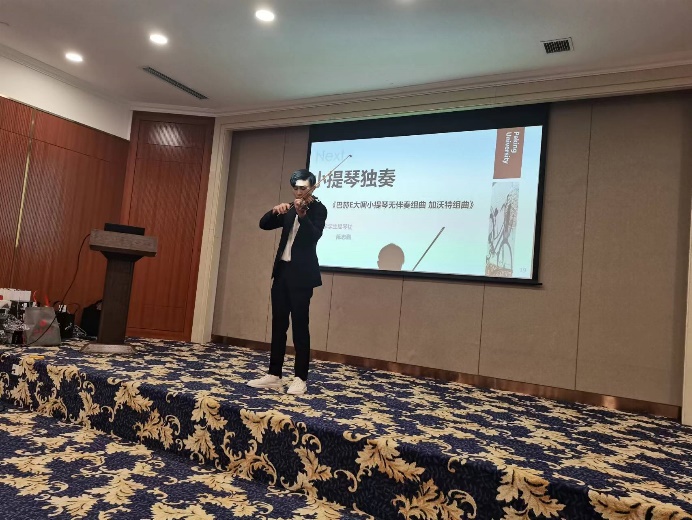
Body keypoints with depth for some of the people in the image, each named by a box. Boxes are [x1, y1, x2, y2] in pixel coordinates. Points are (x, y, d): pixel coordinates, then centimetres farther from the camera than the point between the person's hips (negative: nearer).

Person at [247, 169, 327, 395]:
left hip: (301, 275, -6)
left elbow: (315, 235, -20)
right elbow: (264, 224, 6)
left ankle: (301, 379, 6)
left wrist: (302, 214, -33)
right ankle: (274, 376, 15)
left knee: (300, 326, -3)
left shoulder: (318, 209, -3)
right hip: (282, 272, 6)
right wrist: (275, 211, -12)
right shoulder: (289, 210, 16)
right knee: (278, 325, 8)